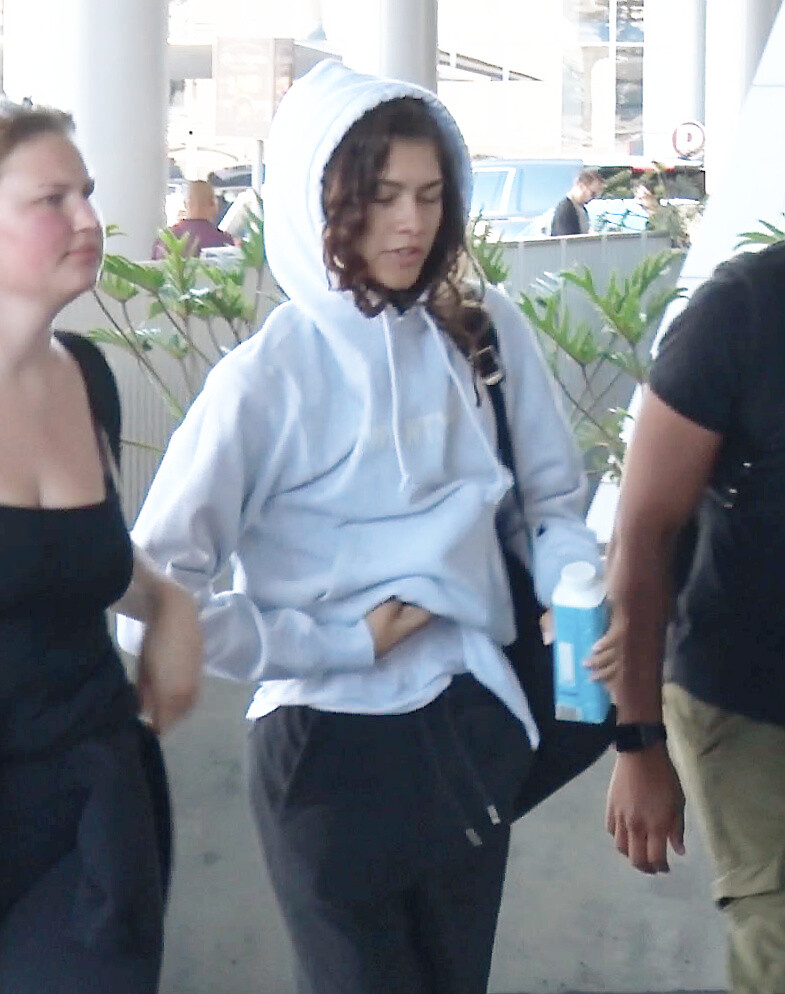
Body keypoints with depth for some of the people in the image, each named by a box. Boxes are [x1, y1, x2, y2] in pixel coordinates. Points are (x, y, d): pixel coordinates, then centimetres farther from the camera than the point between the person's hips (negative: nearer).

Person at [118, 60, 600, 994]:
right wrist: (337, 645, -13)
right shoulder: (269, 377, -13)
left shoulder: (486, 332, 0)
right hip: (333, 744, -4)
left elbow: (549, 499, 11)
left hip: (473, 730, 5)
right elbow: (154, 590, -15)